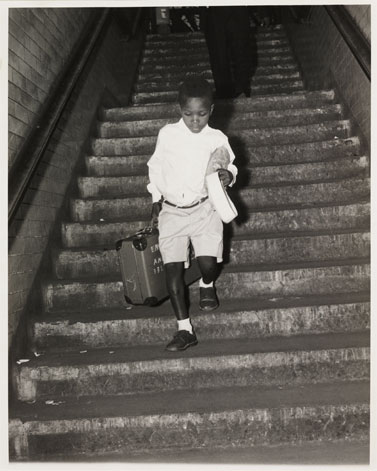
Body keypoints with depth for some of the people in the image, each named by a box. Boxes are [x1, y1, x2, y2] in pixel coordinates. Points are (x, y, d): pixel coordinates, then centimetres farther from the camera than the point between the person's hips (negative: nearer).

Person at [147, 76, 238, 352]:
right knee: (173, 268, -4)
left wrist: (228, 176, -13)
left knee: (208, 262, -14)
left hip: (204, 208, -1)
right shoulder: (167, 135, -1)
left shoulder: (217, 139, -3)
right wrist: (156, 200, 11)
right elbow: (155, 167, 12)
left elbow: (230, 166, 11)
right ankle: (185, 330, 5)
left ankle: (207, 285, 26)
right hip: (172, 211, 1)